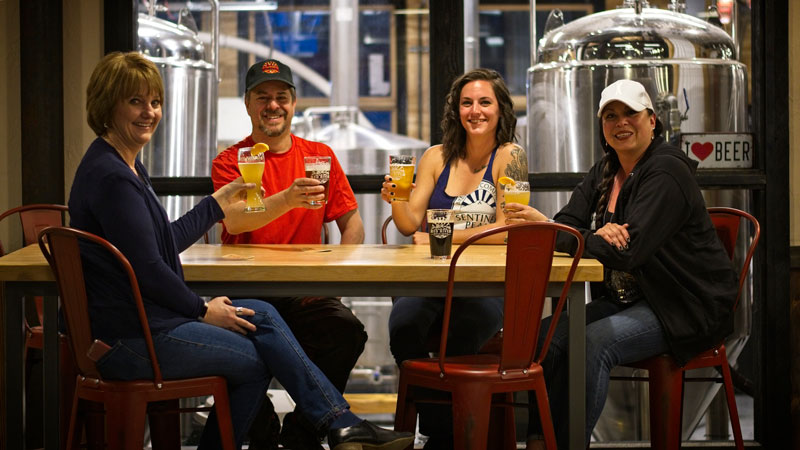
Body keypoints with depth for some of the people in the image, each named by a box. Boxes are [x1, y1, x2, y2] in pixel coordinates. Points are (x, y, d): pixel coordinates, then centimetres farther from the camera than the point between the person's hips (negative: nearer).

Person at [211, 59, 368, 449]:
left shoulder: (319, 156, 11)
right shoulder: (229, 162, 2)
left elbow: (352, 224, 12)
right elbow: (235, 222, -17)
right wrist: (287, 200, -36)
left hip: (304, 294, 2)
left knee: (348, 331, -26)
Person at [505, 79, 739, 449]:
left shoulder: (666, 173, -15)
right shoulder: (605, 172, 11)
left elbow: (629, 250, -25)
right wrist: (598, 234, -23)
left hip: (687, 308, -8)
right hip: (629, 299, 8)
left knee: (592, 343, -30)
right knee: (549, 336, -15)